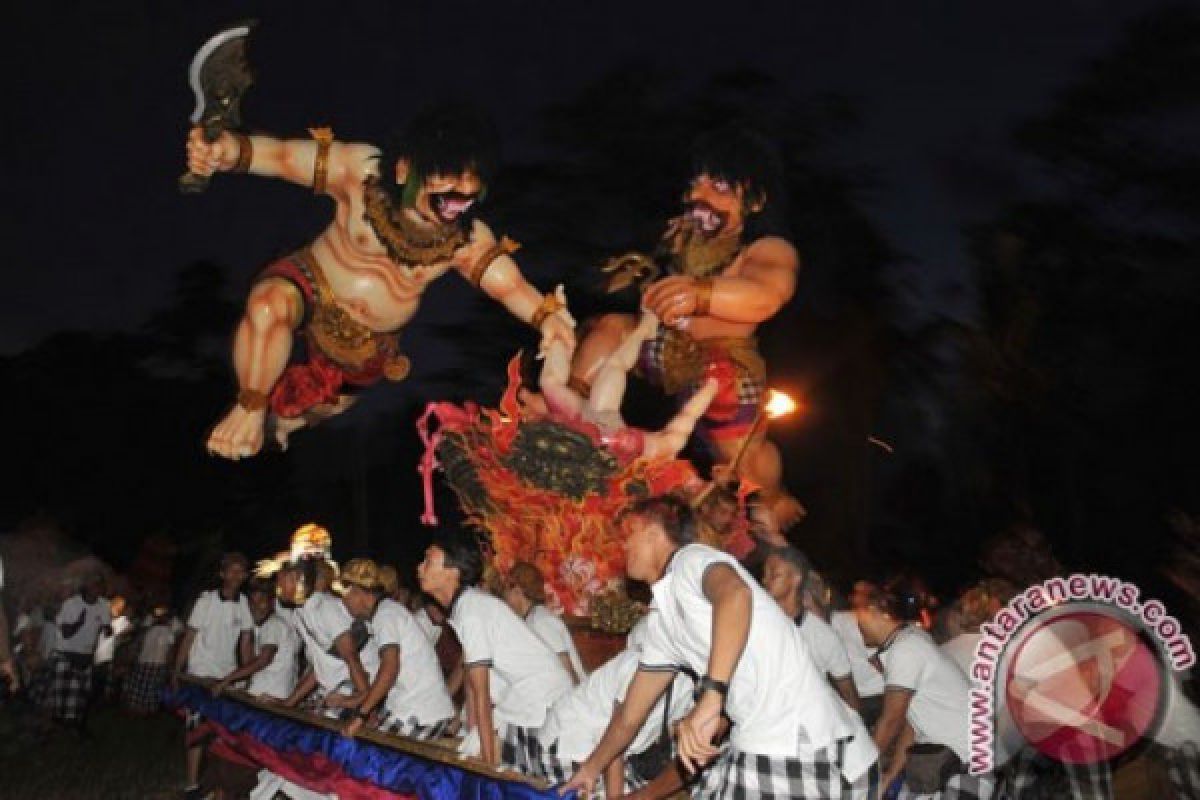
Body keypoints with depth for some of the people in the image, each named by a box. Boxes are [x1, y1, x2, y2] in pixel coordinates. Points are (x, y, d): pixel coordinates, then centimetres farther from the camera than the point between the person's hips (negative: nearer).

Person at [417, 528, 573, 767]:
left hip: (545, 709, -9)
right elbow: (471, 682, 9)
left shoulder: (473, 611, -21)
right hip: (519, 709, 9)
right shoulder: (462, 607, 7)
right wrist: (471, 737, 10)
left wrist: (488, 759, -16)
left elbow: (481, 691, -19)